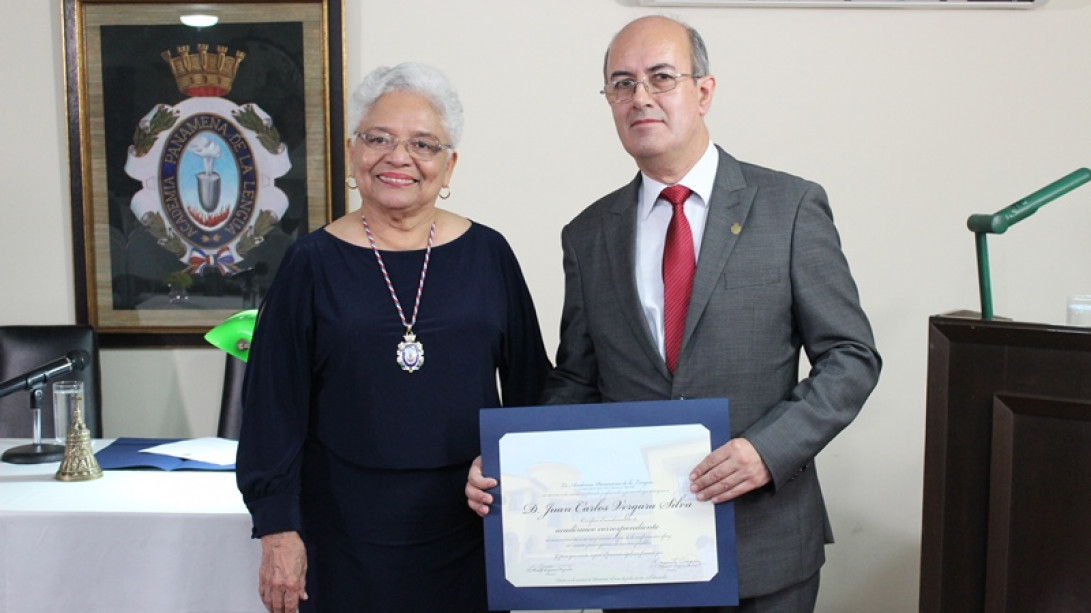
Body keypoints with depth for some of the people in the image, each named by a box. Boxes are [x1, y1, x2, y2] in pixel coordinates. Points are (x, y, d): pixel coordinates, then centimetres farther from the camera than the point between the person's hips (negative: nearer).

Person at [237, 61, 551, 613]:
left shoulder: (488, 255, 0)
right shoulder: (313, 263, -3)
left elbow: (530, 385, 6)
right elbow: (274, 405, -1)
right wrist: (278, 530, -4)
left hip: (469, 530, 2)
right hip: (349, 536, -1)